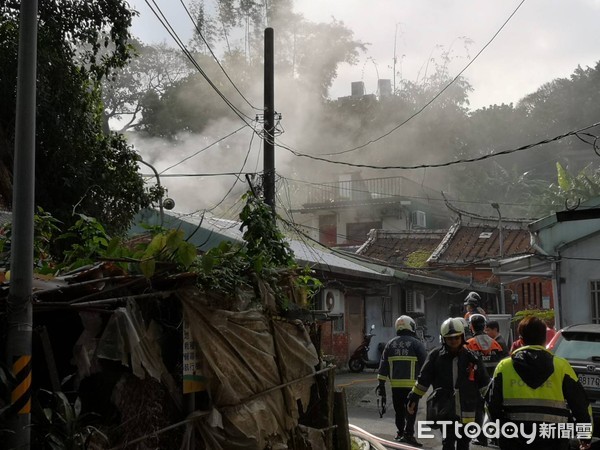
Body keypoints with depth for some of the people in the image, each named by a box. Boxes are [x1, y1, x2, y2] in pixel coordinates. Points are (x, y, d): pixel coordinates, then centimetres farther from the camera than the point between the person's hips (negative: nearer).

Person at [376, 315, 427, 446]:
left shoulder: (390, 344, 9)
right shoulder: (416, 343, -2)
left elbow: (384, 365, 8)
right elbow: (424, 363, -3)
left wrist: (381, 383, 10)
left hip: (395, 384, 4)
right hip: (411, 384, -4)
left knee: (399, 410, 16)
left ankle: (400, 432, 25)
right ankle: (408, 434, -9)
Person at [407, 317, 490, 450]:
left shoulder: (471, 357, 0)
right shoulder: (436, 356, -2)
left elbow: (484, 382, 9)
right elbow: (423, 379, 6)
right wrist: (413, 399, 7)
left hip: (467, 411, 2)